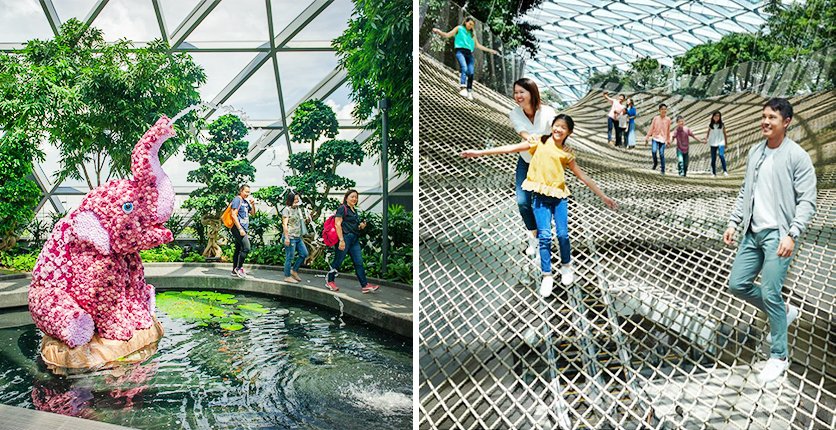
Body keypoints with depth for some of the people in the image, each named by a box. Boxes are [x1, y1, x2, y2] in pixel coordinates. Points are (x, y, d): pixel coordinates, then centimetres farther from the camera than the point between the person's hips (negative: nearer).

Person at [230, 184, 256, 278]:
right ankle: (239, 268, -4)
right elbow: (234, 215, -16)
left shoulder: (246, 201, 16)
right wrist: (240, 229, -21)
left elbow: (253, 213, 23)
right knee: (246, 248, -15)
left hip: (243, 229, 9)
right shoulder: (237, 200, -9)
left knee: (238, 249, 12)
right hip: (238, 228, -9)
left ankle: (235, 271, 17)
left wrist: (253, 204, 5)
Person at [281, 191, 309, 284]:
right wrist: (286, 237, -19)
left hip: (298, 237, 8)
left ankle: (294, 270, 21)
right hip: (290, 237, -8)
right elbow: (284, 224, -14)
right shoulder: (286, 209, -9)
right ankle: (287, 276, 8)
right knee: (290, 257, -2)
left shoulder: (298, 209, 14)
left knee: (304, 253, 9)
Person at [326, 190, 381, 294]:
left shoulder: (354, 210, 19)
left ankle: (365, 285, 0)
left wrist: (361, 226, 7)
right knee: (338, 261, 2)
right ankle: (329, 281, 18)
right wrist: (341, 240, -21)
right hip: (345, 237, -8)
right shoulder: (342, 208, -5)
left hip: (354, 239, 8)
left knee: (359, 262, 2)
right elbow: (338, 224, -14)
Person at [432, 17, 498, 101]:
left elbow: (477, 45, 32)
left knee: (470, 73, -11)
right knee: (464, 68, -29)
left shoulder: (472, 33, 27)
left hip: (469, 53, 5)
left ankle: (469, 91, -9)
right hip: (460, 51, -5)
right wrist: (438, 32, -10)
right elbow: (447, 35, 8)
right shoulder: (459, 28, 14)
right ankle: (463, 89, -43)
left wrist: (490, 50, 33)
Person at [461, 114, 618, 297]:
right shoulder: (539, 142, 2)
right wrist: (480, 152, -7)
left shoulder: (566, 153, 7)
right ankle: (547, 276, 5)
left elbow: (583, 177, 13)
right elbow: (511, 148, -2)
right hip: (540, 196, -1)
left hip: (559, 196, 2)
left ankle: (566, 266, 25)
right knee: (545, 235, -7)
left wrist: (603, 196, 12)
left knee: (563, 234, -1)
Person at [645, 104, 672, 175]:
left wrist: (668, 140, 14)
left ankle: (663, 169, 10)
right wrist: (647, 137, 3)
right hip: (655, 137, 0)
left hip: (663, 139, 0)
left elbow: (668, 130, 9)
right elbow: (651, 128, 4)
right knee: (653, 151, -20)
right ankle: (655, 163, 8)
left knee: (662, 154, -2)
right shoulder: (655, 118, 0)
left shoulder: (668, 119, 2)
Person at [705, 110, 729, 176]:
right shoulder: (710, 125, 4)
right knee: (713, 158, 4)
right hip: (713, 144, 2)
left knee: (721, 155, -22)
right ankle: (713, 173, 12)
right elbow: (708, 133, 10)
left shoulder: (722, 125, 1)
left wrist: (726, 143, 8)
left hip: (721, 143, -2)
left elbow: (724, 134, 7)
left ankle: (725, 171, -20)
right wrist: (706, 138, -8)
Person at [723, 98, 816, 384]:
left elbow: (807, 201, -12)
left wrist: (792, 235, -22)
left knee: (770, 294, -9)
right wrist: (734, 222, 11)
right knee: (737, 284, 7)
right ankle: (784, 311, 32)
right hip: (752, 233, 7)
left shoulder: (797, 156, -9)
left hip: (778, 234, -7)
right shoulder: (754, 152, 11)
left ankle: (779, 357, 8)